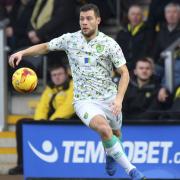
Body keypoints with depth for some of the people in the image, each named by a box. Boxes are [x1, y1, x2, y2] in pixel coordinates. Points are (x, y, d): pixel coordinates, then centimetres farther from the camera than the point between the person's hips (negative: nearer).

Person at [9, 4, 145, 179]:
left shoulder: (109, 44, -8)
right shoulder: (70, 39, -1)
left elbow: (124, 73, -7)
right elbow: (45, 47, 13)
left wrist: (119, 98, -21)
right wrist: (22, 52, -2)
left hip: (109, 98, 2)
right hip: (84, 100, -2)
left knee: (115, 134, 19)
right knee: (104, 129, -29)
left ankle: (110, 155, 57)